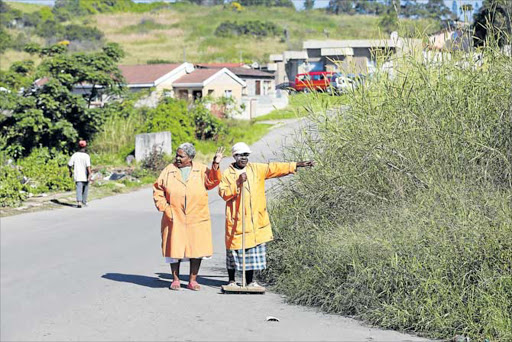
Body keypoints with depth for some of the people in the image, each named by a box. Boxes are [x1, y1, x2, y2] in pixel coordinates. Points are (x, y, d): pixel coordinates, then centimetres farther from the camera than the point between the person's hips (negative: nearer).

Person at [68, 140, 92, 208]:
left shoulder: (74, 155, 0)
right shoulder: (86, 156, -11)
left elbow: (69, 165, 3)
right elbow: (88, 166, -20)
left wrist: (70, 172, 19)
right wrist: (90, 174, -19)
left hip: (77, 176, 1)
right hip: (85, 176, -1)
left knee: (79, 189, -3)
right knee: (85, 189, 18)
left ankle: (79, 202, -22)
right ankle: (84, 202, 27)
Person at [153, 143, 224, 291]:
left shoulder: (201, 170, 6)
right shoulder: (169, 170, 5)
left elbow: (211, 181, -8)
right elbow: (157, 190, 9)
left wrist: (215, 165, -20)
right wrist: (163, 206, -2)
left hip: (197, 218, 0)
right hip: (174, 218, 0)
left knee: (196, 248, 2)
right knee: (175, 248, 3)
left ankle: (193, 280, 14)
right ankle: (175, 279, 17)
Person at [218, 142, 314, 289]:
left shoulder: (257, 169, 9)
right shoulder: (227, 174, 1)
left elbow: (275, 168, 5)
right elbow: (224, 193, -9)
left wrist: (297, 165, -2)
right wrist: (238, 183, -19)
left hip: (255, 219, 3)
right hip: (236, 220, -3)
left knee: (254, 248, 6)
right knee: (235, 249, 1)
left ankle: (250, 280, 17)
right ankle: (231, 280, 16)